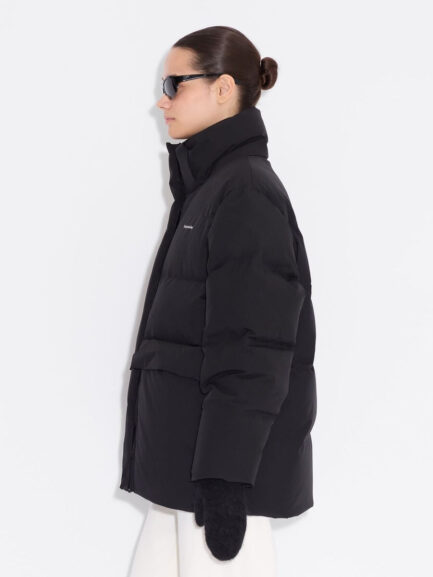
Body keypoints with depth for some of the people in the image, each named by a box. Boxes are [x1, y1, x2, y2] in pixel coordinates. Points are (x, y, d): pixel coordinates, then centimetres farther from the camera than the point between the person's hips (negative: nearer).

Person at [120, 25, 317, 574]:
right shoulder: (207, 186, 17)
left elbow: (249, 352, -19)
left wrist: (226, 477, -21)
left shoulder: (246, 190, -12)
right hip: (184, 456, 9)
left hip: (227, 455, -9)